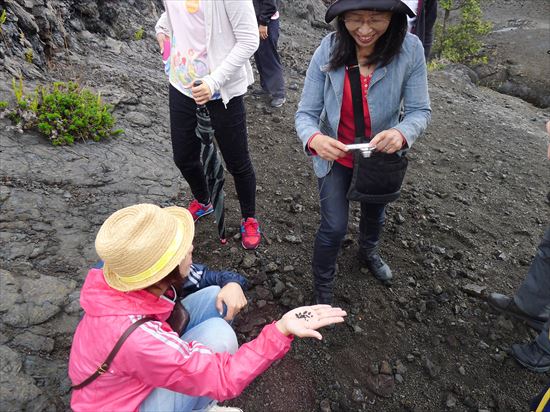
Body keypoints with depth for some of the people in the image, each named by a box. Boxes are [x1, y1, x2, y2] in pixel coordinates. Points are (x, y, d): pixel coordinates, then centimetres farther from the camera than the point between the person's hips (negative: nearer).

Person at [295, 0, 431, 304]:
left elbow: (420, 110, -17)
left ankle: (368, 252, 63)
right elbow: (305, 113, -22)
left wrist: (401, 133, -40)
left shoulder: (409, 50, -22)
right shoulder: (328, 50, -23)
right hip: (335, 157, -2)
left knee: (374, 212, 27)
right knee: (334, 227, -7)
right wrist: (314, 139, -44)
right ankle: (322, 291, 24)